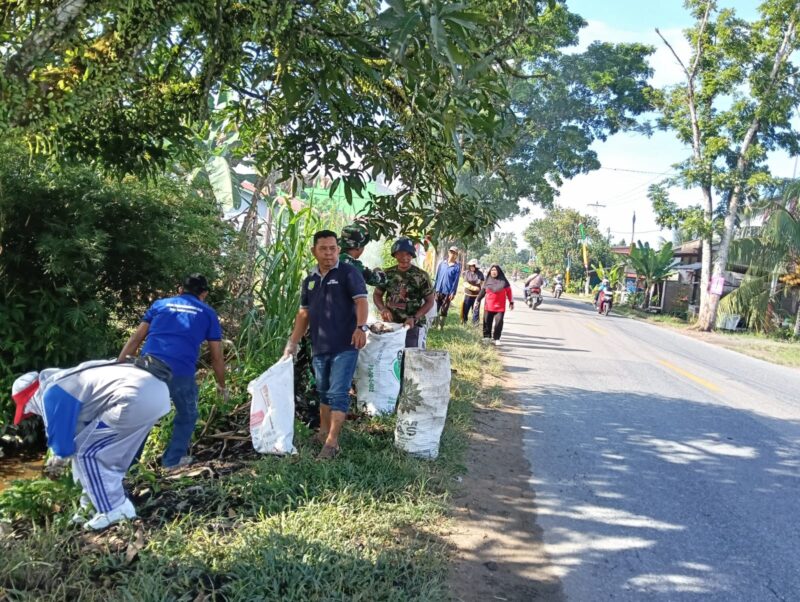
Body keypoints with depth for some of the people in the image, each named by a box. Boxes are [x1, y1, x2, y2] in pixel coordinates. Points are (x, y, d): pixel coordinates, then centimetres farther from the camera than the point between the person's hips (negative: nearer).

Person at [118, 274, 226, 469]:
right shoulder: (207, 313, 19)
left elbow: (136, 338, 16)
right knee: (186, 417, 23)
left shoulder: (160, 304, 23)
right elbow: (217, 356, 18)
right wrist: (221, 385, 31)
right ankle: (172, 459, 30)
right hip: (181, 372, -2)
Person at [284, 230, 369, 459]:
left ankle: (332, 443, -3)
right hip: (319, 347, 6)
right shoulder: (310, 280, 13)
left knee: (338, 393, -6)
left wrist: (361, 327, -32)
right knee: (323, 392, 18)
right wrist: (292, 342, 13)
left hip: (344, 346, -6)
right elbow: (304, 313, 17)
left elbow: (361, 300, -15)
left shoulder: (348, 272, -6)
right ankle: (324, 432, 33)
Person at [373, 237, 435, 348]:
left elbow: (430, 301, -3)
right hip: (390, 324, 3)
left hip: (412, 326, -3)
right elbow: (377, 294, 13)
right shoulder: (388, 274, 4)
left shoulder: (421, 276, -6)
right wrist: (383, 309, -8)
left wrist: (414, 318, -16)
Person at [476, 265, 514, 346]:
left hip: (500, 307, -2)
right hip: (488, 306, 2)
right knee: (487, 322, 4)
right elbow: (483, 291, 11)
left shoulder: (503, 281, -1)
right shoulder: (488, 280, 5)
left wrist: (511, 302, 4)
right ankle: (487, 337, 16)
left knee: (499, 323, -6)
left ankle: (496, 339, 2)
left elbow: (508, 291, 3)